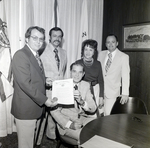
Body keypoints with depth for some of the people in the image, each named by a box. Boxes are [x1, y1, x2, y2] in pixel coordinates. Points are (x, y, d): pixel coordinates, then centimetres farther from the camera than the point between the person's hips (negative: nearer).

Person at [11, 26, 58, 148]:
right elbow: (25, 83, -23)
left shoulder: (35, 56, 13)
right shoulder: (21, 55, -16)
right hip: (25, 109, -9)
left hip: (34, 106, 9)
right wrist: (44, 100, -21)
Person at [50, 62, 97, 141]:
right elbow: (54, 111, -12)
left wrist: (82, 102, -23)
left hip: (82, 118, 5)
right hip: (67, 121, -5)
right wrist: (70, 124, -23)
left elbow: (93, 108, -1)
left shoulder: (86, 85, 4)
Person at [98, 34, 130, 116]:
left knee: (108, 114, -4)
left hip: (112, 91, -3)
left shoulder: (124, 57, -6)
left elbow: (125, 76, -7)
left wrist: (125, 93, -11)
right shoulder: (101, 54, 5)